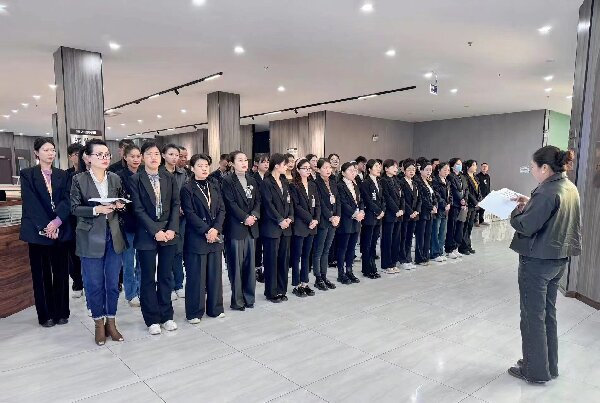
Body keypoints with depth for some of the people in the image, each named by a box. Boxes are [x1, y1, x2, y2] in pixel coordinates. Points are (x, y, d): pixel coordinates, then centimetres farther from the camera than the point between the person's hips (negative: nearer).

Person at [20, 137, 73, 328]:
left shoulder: (63, 175, 10)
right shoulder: (27, 174, 3)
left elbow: (67, 200, -1)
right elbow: (30, 203, -6)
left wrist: (57, 221, -16)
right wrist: (45, 226, -14)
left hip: (61, 230, 2)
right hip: (38, 231, -2)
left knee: (61, 272, 6)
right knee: (41, 273, 5)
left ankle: (61, 312, 17)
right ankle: (45, 314, 16)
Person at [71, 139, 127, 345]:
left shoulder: (115, 178, 6)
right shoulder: (79, 179, -3)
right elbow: (75, 208, -5)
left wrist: (120, 206, -8)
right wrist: (96, 209, -21)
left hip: (113, 237, 3)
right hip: (91, 238, -3)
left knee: (113, 282, 9)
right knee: (94, 283, 6)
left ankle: (111, 322, 24)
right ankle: (98, 323, 23)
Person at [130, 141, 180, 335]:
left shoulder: (169, 178, 6)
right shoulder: (136, 179, -2)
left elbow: (176, 205, 4)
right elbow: (138, 209, -8)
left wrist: (172, 229, -8)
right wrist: (155, 231, -14)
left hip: (169, 232, 3)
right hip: (147, 234, -2)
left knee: (166, 276, 10)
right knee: (148, 278, 6)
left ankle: (166, 316, 22)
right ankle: (152, 319, 19)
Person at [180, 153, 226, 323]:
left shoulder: (215, 187, 13)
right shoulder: (187, 189, -3)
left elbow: (221, 210, 7)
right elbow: (189, 214, -11)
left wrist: (216, 229, -8)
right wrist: (206, 231, -15)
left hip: (215, 236, 5)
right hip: (196, 238, -5)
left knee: (215, 274, 10)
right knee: (196, 276, 1)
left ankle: (215, 308, 23)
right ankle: (194, 312, 14)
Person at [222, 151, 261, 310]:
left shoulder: (252, 180, 15)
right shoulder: (228, 181, -3)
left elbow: (257, 201, 10)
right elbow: (230, 203, -11)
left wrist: (254, 215, -7)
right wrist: (245, 218, -16)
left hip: (251, 227, 5)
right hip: (235, 227, -5)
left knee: (249, 263, 9)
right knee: (236, 264, -1)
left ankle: (249, 297, 20)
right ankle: (237, 300, 9)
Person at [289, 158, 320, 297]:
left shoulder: (313, 185, 13)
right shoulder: (293, 186, -6)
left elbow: (317, 204, 9)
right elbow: (296, 206, -13)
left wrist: (316, 219, -6)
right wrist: (310, 219, -15)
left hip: (312, 225, 6)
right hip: (299, 225, -6)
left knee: (306, 255, 11)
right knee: (297, 255, 1)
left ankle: (305, 283, 19)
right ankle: (296, 285, 9)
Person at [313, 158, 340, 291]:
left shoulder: (333, 183, 14)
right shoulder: (316, 183, -9)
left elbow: (337, 200, 10)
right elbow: (320, 203, -14)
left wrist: (337, 216, -3)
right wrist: (330, 217, -14)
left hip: (334, 220, 7)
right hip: (323, 221, -7)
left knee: (326, 250, 13)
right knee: (318, 251, 2)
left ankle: (324, 277, 20)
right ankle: (318, 279, 10)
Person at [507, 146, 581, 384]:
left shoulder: (547, 191, -21)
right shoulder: (570, 188, 7)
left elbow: (526, 226, -23)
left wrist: (517, 211, -5)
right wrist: (530, 204, 5)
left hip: (537, 261, -9)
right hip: (559, 259, 9)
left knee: (533, 316, 5)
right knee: (548, 313, 19)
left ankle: (536, 371, 18)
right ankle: (550, 366, 32)